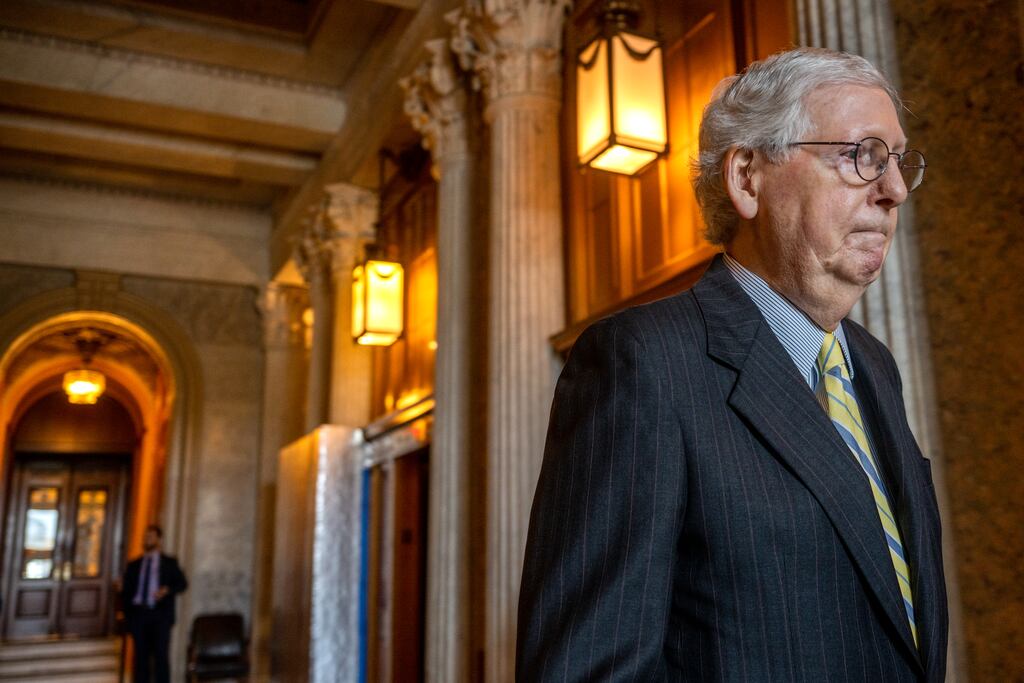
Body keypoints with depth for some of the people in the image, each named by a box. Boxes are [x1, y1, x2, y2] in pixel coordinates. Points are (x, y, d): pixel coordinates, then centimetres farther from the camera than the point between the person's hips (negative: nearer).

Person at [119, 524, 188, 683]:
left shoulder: (169, 563, 10)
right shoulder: (134, 565, 16)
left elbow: (182, 583, 5)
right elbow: (126, 590, 14)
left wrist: (167, 590, -11)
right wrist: (127, 614, 1)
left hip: (160, 614, -2)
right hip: (138, 613, 2)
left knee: (160, 655, -8)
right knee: (141, 656, 4)